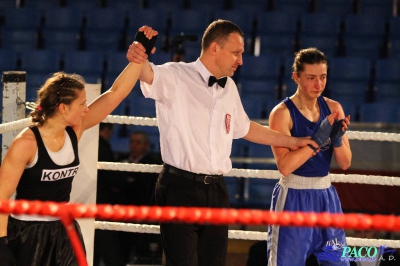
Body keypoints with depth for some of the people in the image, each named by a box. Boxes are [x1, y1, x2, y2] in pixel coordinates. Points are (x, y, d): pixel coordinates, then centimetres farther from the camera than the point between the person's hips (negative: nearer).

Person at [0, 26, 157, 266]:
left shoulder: (74, 131, -1)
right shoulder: (26, 143, -18)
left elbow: (116, 93, 1)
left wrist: (140, 57, -6)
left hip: (64, 232, 6)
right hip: (28, 235, -6)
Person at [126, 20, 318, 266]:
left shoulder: (229, 88, 16)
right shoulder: (176, 77, -6)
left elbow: (244, 128, 31)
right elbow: (149, 75, -27)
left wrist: (292, 141, 35)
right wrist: (138, 59, -51)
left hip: (216, 190, 7)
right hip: (181, 189, -7)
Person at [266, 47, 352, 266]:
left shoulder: (333, 108, 5)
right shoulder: (282, 113, -11)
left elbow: (345, 163, 5)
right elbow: (285, 166, -20)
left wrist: (337, 138, -14)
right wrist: (317, 139, -25)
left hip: (326, 196, 5)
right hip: (293, 198, -5)